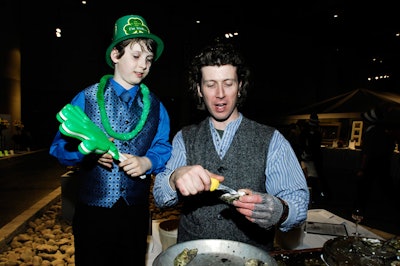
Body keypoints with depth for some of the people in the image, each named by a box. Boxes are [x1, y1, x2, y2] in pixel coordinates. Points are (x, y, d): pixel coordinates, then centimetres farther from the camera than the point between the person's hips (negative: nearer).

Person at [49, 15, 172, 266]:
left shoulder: (155, 106, 5)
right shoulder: (86, 98, -1)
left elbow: (164, 149, 1)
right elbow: (60, 145, -2)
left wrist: (147, 162, -20)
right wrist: (90, 151, -21)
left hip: (137, 210, 2)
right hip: (93, 210, -2)